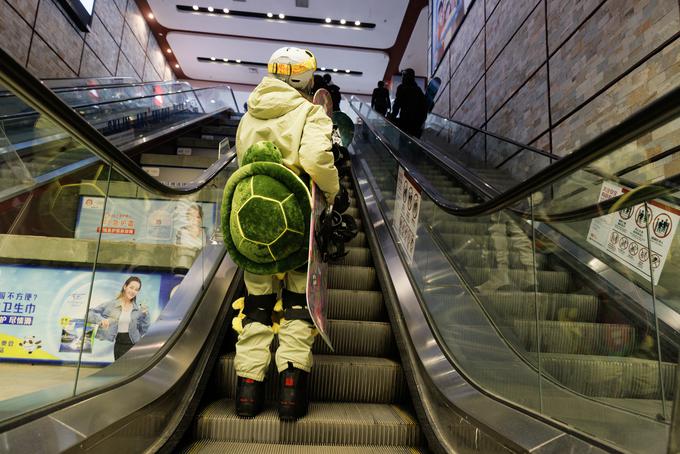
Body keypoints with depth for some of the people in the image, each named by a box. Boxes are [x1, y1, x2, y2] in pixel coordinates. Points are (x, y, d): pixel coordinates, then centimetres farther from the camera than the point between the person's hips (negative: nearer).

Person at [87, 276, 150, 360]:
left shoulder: (138, 308, 4)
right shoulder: (111, 304, 0)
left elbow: (143, 330, 6)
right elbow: (90, 313, -1)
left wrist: (145, 315, -10)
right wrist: (101, 319, -19)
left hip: (134, 345, 1)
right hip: (119, 345, 0)